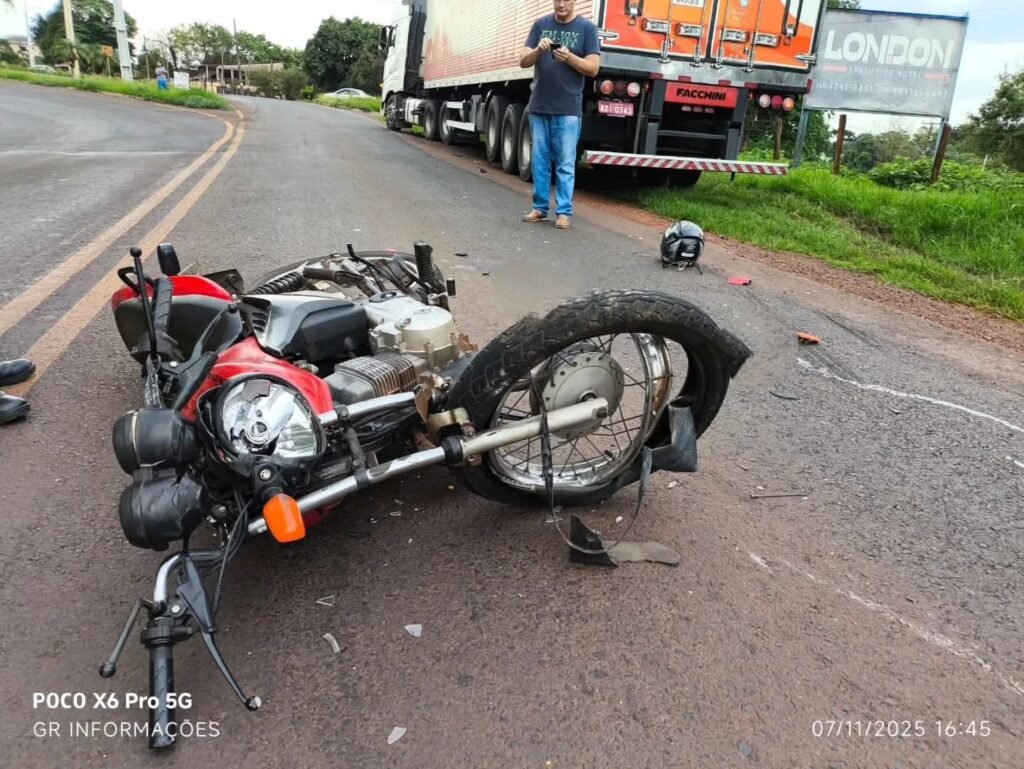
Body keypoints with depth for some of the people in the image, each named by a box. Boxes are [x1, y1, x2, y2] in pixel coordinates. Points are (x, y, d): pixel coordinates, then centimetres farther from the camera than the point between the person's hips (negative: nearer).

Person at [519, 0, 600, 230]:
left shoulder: (587, 27, 2)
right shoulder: (540, 24, 10)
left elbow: (593, 68, -3)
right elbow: (524, 62, 6)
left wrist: (569, 57, -18)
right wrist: (538, 50, -15)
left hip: (568, 109, -3)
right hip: (539, 106, 4)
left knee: (565, 163, -3)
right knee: (540, 160, 7)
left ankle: (563, 211, 0)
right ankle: (540, 207, 14)